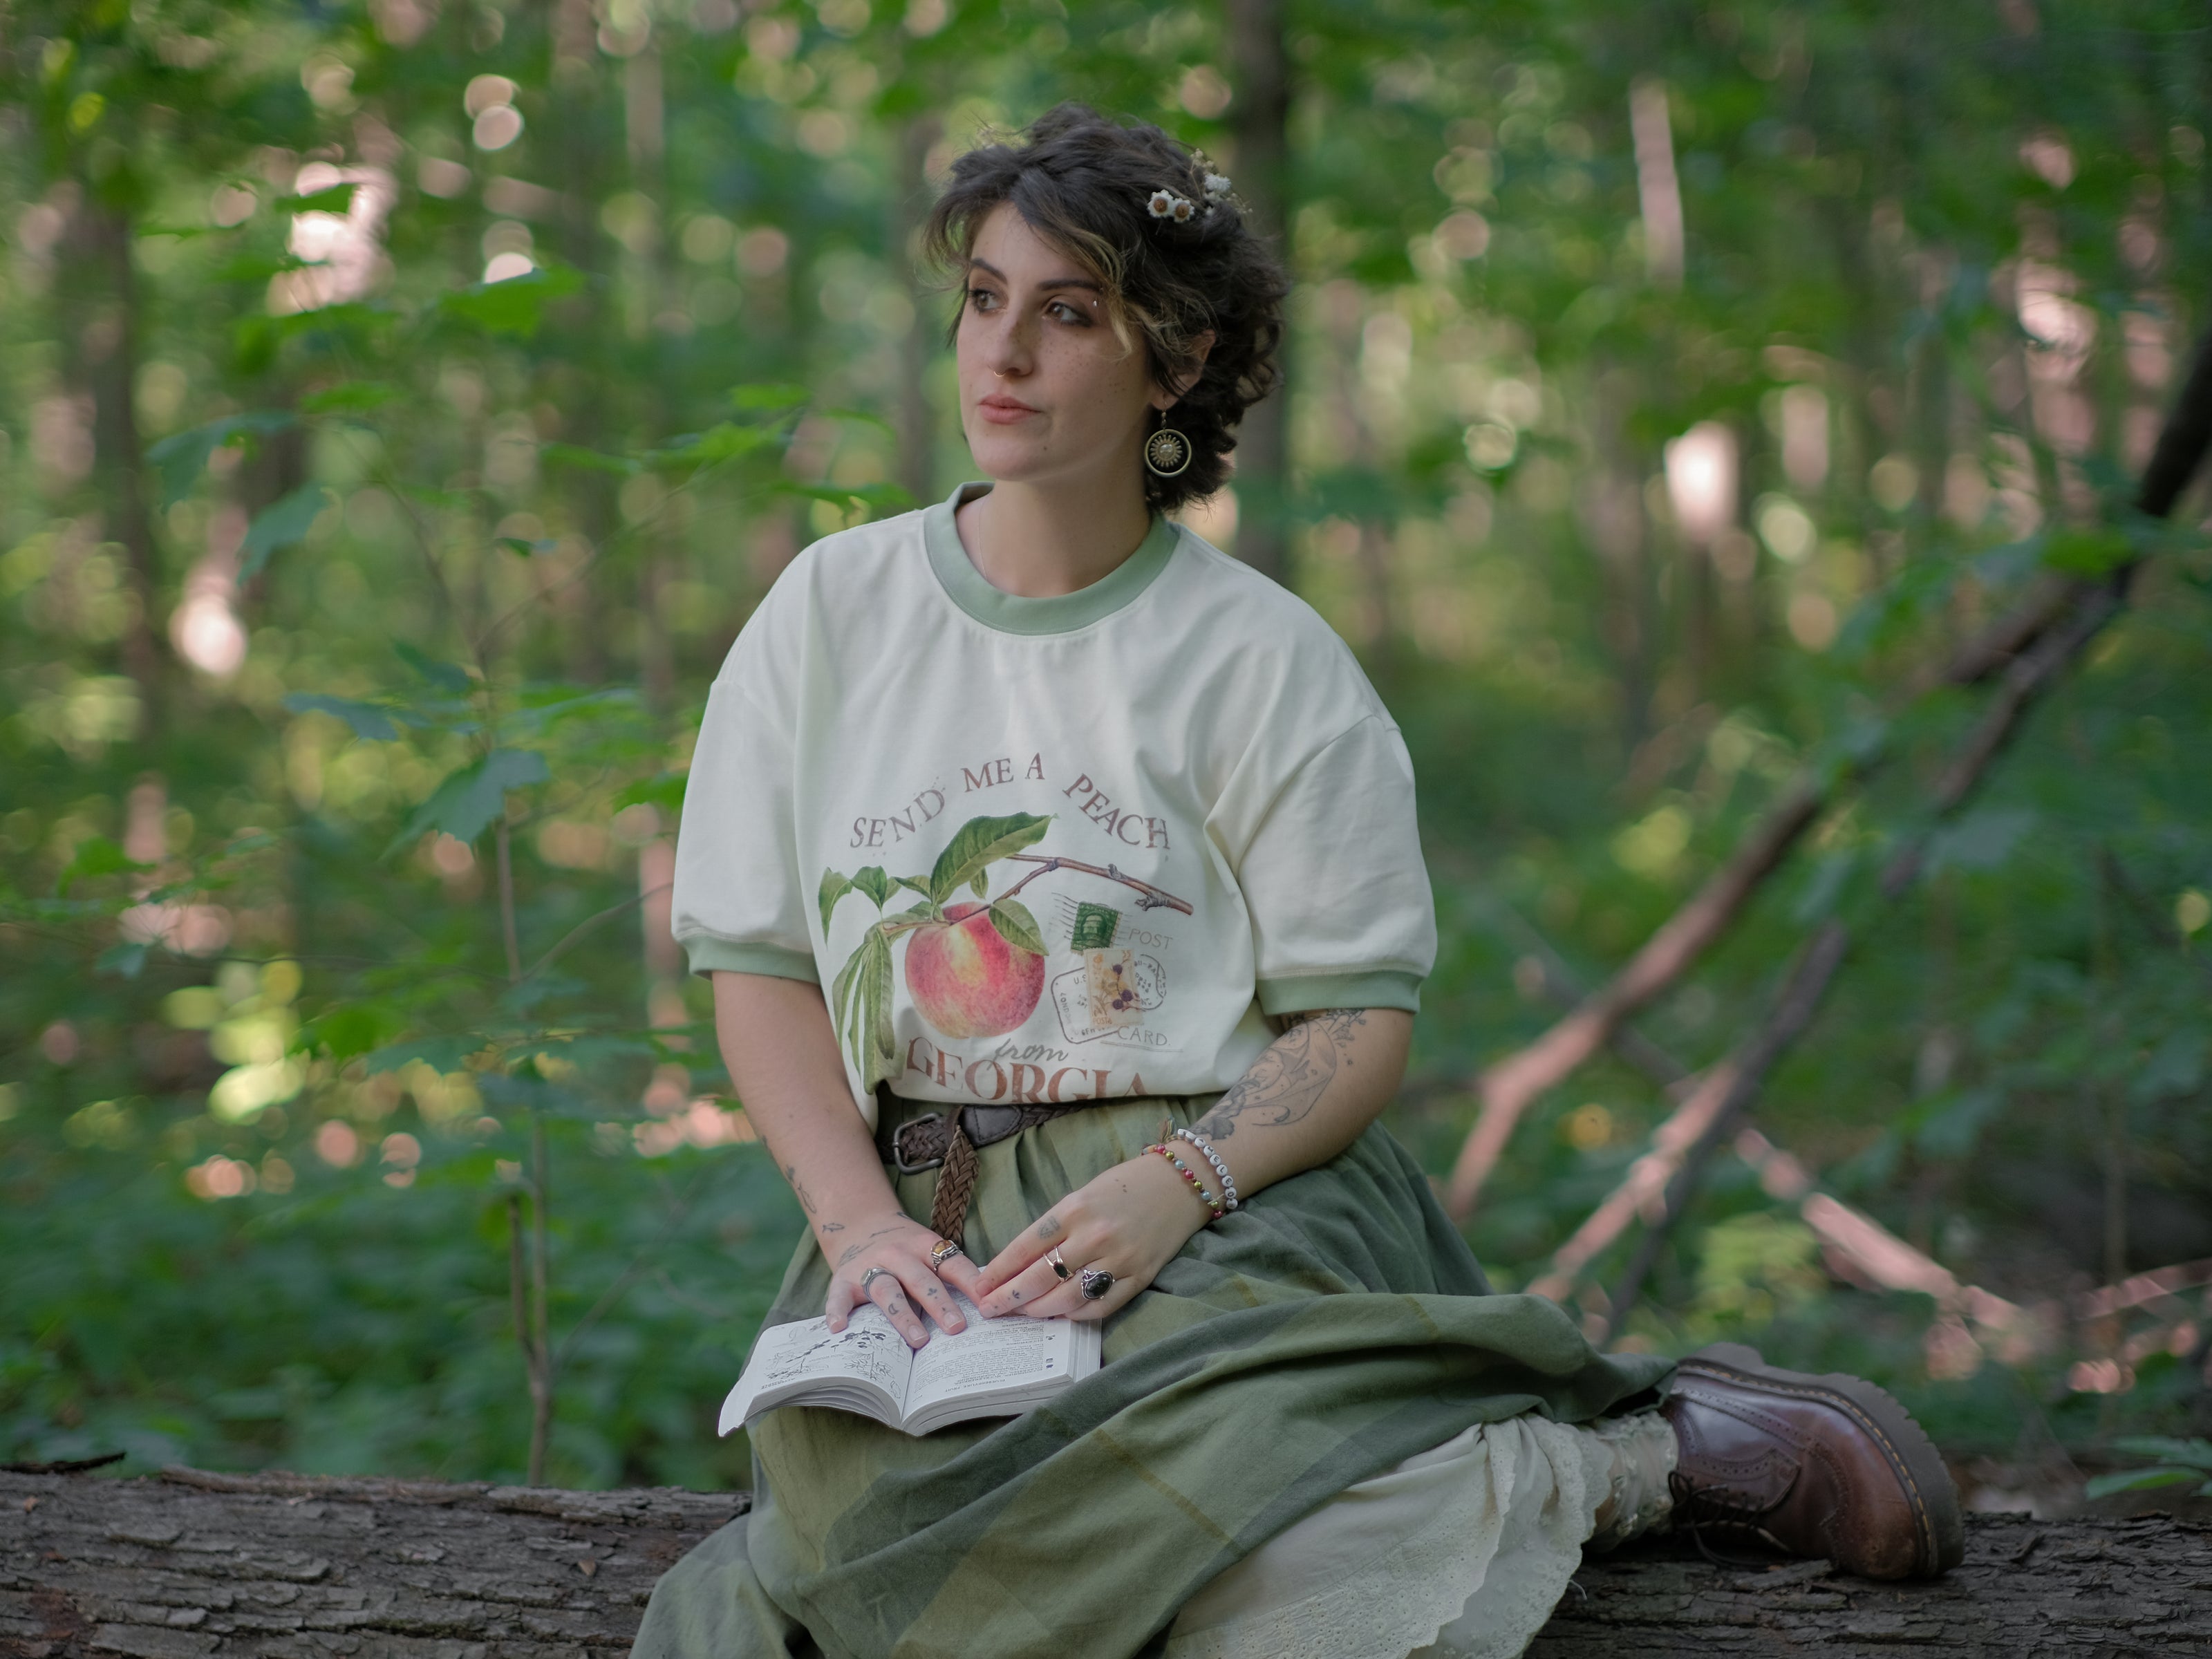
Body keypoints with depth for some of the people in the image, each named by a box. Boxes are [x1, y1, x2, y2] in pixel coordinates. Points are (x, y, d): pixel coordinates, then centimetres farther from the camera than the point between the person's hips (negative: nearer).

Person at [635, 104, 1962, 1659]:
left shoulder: (1263, 658, 2)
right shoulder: (829, 612, 10)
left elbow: (1360, 1018, -1)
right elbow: (761, 964, 9)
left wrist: (1171, 1186, -20)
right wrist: (859, 1224, -8)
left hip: (1228, 1197, -3)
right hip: (925, 1217, 3)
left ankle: (1647, 1452, -8)